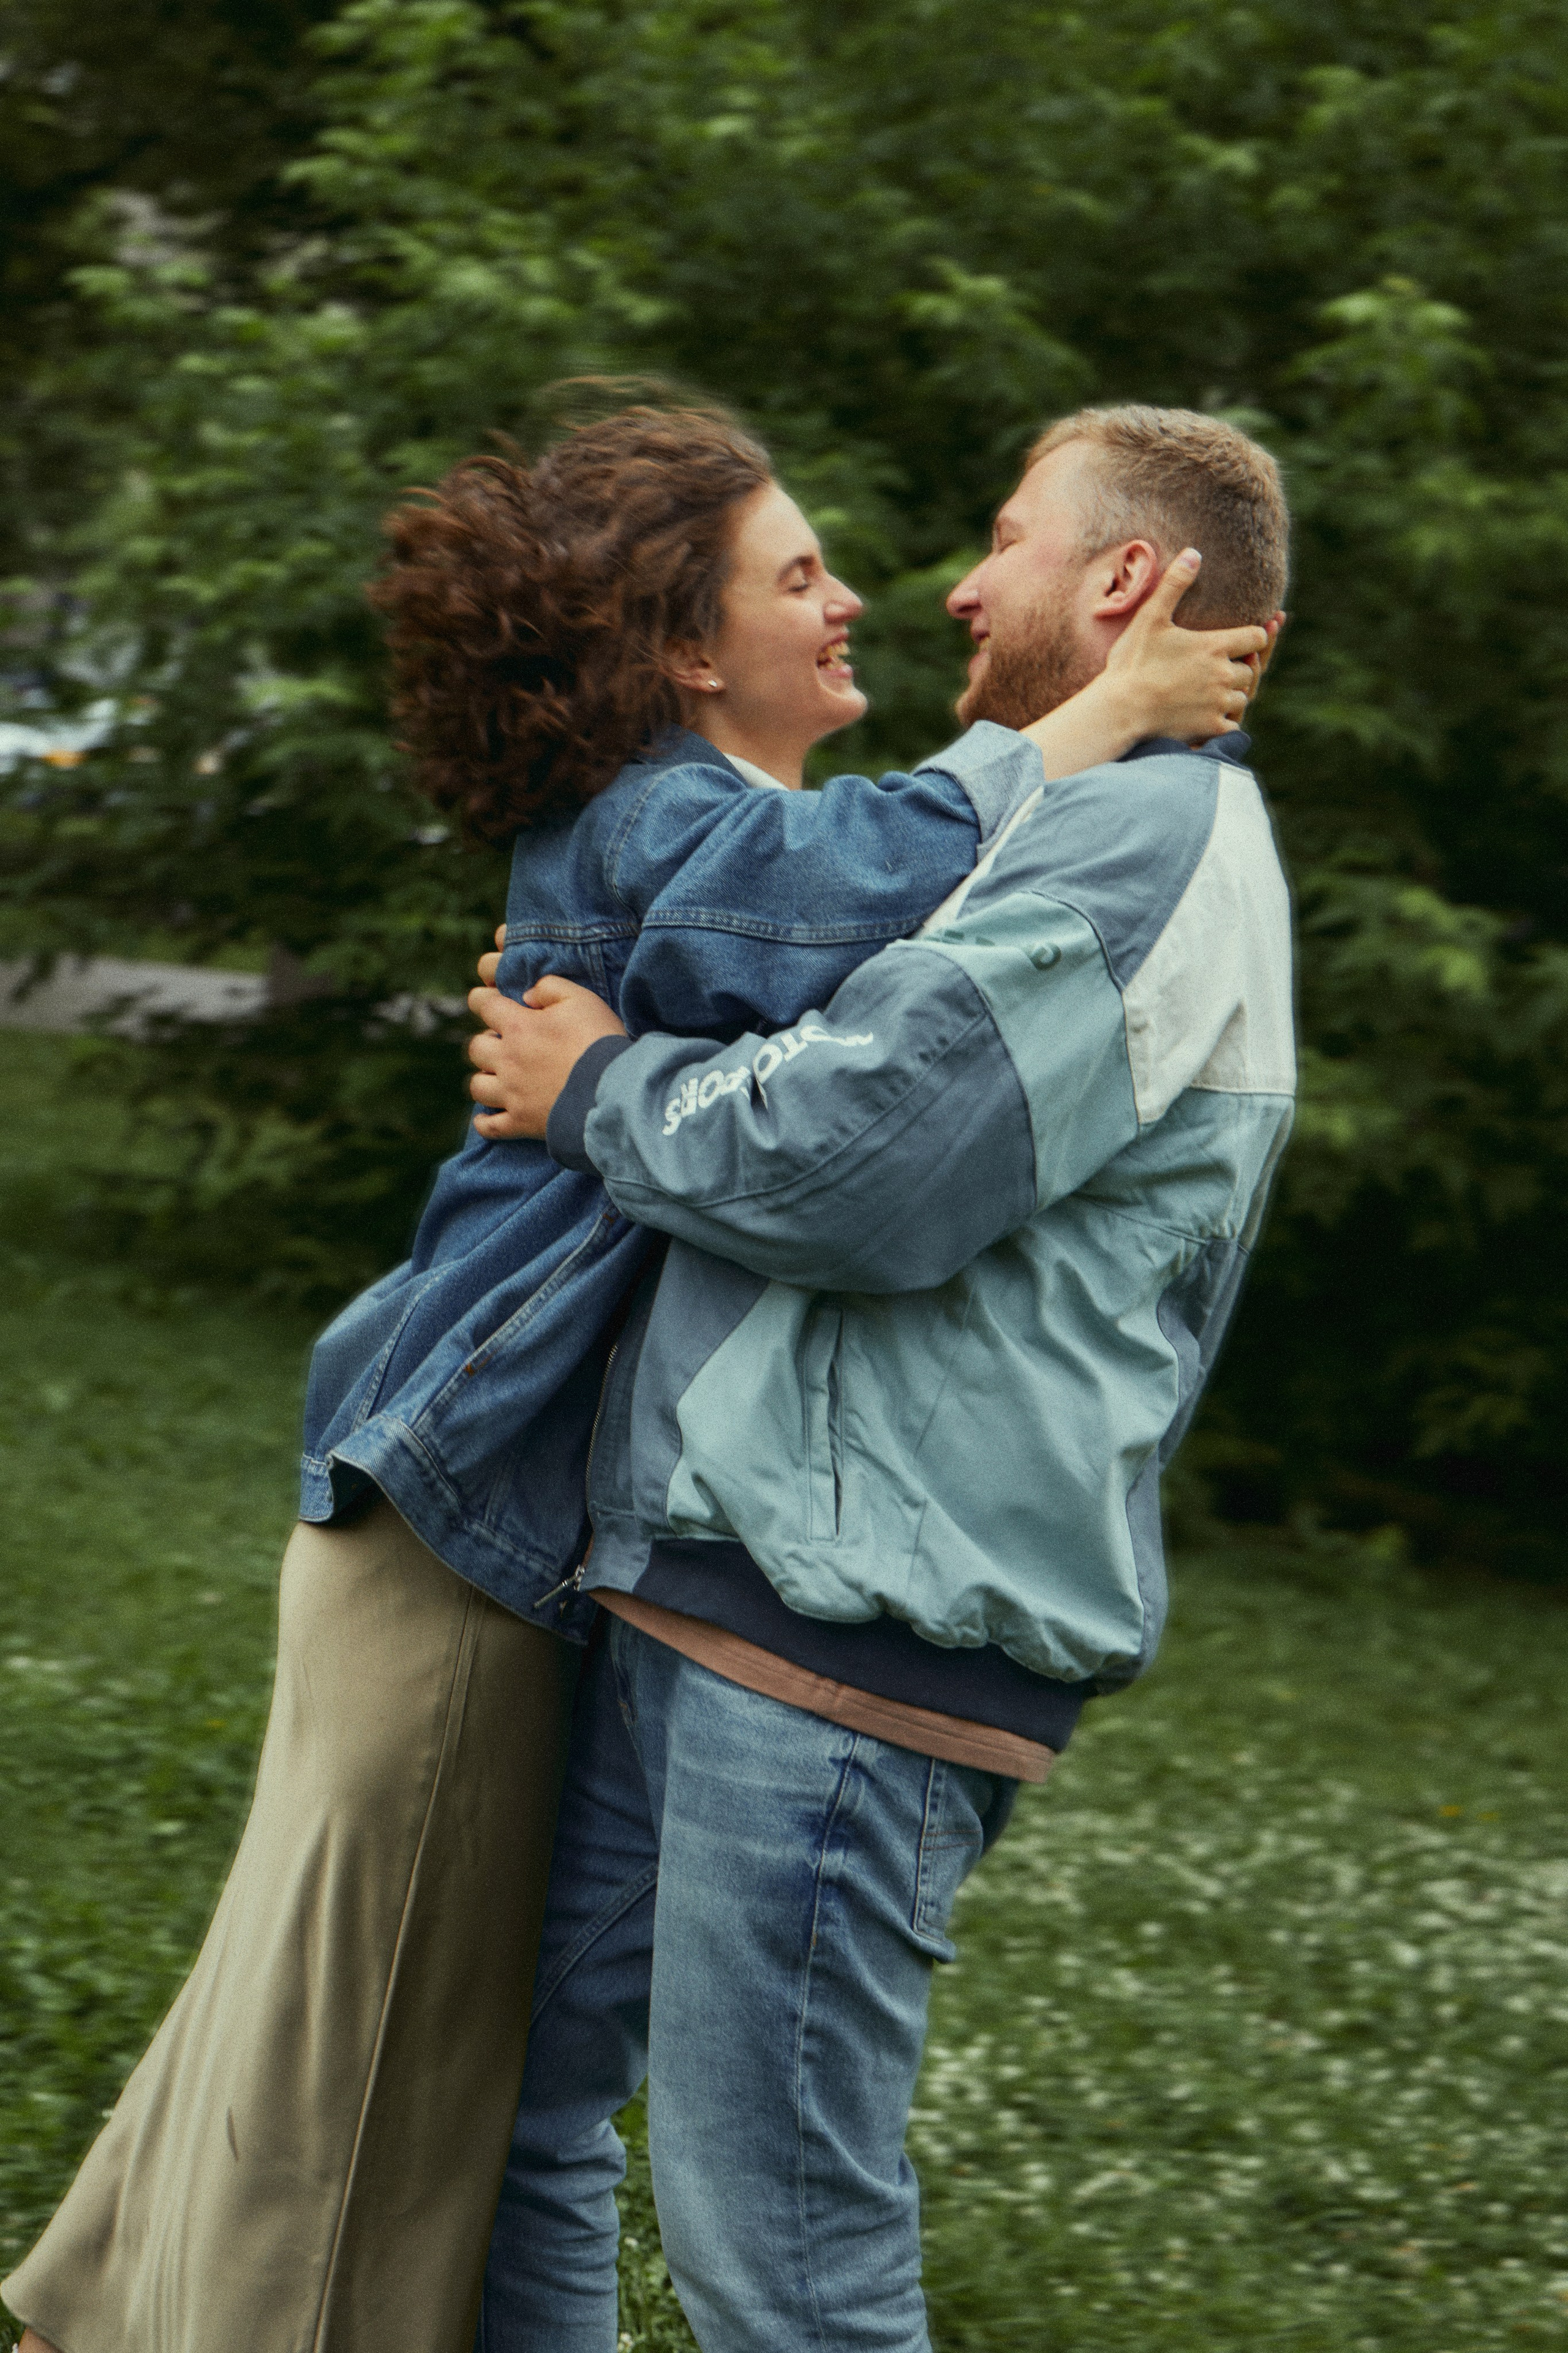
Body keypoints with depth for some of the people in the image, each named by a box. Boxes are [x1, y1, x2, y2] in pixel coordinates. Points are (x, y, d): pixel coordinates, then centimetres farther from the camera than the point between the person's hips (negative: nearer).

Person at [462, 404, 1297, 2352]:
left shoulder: (1149, 836, -11)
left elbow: (867, 1153, -23)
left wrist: (600, 1090, -5)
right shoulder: (1071, 840, 26)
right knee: (518, 2096, 17)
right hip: (706, 1590, 11)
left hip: (851, 1626, -11)